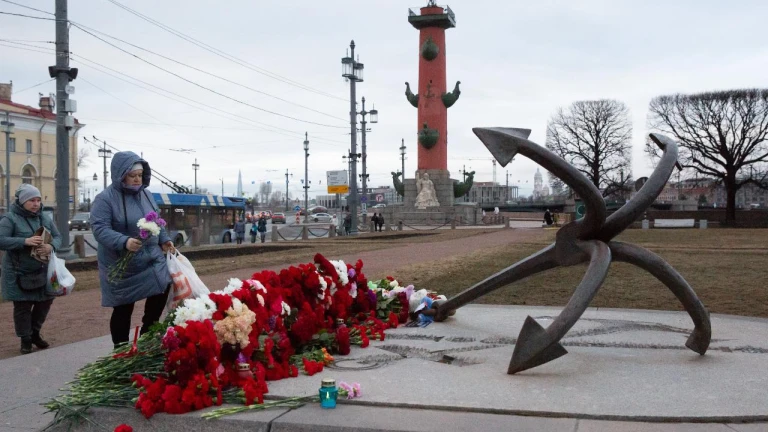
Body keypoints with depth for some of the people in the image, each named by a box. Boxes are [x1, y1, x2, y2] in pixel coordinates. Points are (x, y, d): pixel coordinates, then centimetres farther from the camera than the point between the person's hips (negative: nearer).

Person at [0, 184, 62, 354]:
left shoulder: (44, 218, 7)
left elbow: (57, 237, 7)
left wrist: (51, 246, -17)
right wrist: (25, 241, -31)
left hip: (42, 271, 5)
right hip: (19, 273, -5)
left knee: (45, 301, 10)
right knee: (22, 306, 3)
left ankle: (35, 333, 30)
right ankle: (25, 339, 17)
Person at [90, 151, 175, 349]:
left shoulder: (146, 194, 7)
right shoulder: (105, 199, -14)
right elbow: (100, 229, -23)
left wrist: (164, 240, 7)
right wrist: (124, 242, -37)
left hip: (152, 260, 6)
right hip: (122, 266, -6)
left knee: (161, 293, 5)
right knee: (123, 310, 5)